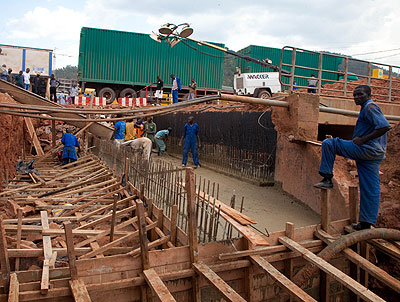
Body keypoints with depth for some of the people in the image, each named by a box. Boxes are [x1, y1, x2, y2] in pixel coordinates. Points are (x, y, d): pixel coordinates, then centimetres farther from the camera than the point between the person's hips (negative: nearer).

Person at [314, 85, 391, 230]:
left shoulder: (370, 107, -8)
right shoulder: (367, 108, 24)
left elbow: (385, 126, -22)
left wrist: (363, 140, -21)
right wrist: (359, 139, 19)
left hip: (367, 149, -10)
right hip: (375, 153, 10)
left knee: (328, 143, -9)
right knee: (370, 189, 9)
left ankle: (327, 179, -8)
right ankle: (367, 222, 13)